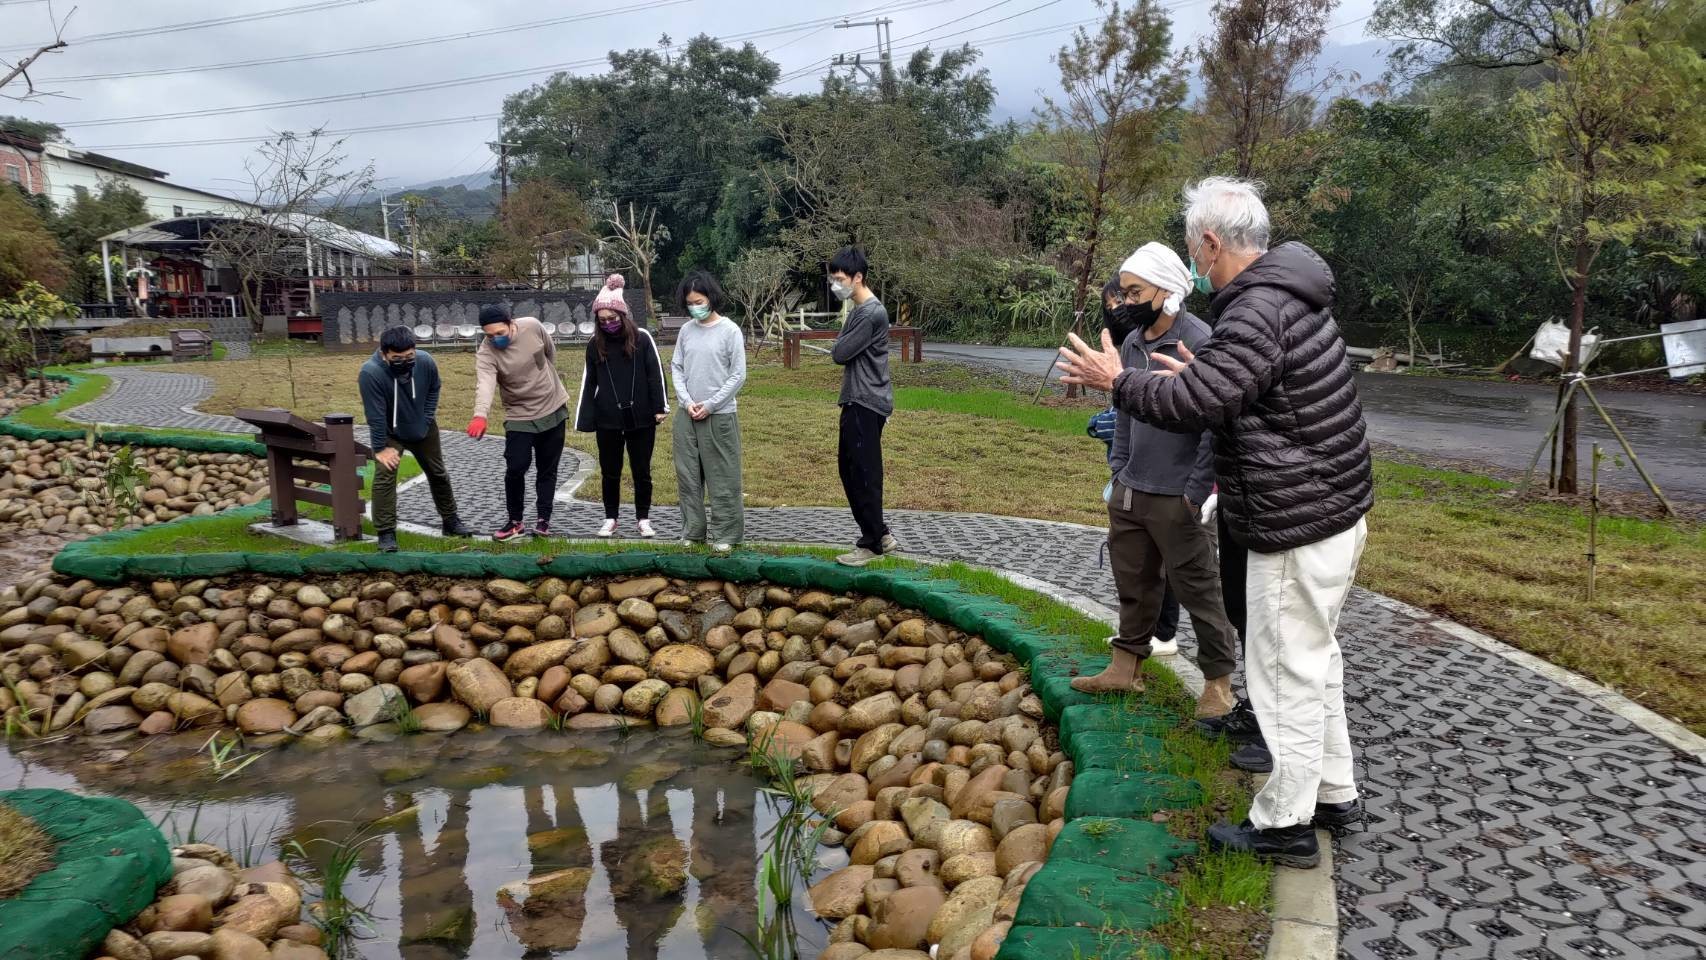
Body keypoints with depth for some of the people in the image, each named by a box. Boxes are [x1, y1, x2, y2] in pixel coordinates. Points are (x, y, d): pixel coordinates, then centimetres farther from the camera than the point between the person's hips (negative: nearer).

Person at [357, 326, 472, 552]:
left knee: (438, 474, 13)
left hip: (423, 429, 4)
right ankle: (386, 533, -10)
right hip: (389, 433, -4)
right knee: (384, 477, -18)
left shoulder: (425, 361, -24)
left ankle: (451, 521, 30)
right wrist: (380, 447, -24)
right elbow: (375, 414, -29)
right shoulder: (370, 372, -36)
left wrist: (428, 416, -9)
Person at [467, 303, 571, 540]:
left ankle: (544, 519, 18)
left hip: (554, 409, 2)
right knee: (515, 468, -8)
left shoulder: (532, 326, -16)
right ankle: (515, 521, 10)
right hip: (520, 416, -2)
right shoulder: (485, 353, -22)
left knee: (548, 469, 7)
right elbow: (485, 383, -40)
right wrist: (480, 415, -58)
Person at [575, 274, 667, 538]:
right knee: (610, 472, 10)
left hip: (641, 419, -2)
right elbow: (588, 383, 5)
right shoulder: (595, 345, 3)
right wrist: (586, 420, 1)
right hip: (608, 421, 2)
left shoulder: (641, 338, -4)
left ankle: (644, 519, 20)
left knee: (642, 471, 8)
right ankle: (610, 519, 24)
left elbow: (655, 374, -3)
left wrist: (660, 407, -8)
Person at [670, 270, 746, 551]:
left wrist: (710, 405, -11)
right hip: (686, 415, 4)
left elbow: (738, 375, -7)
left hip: (719, 416, -4)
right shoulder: (685, 331, 6)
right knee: (688, 476, 8)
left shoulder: (730, 330, -7)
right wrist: (687, 402, -6)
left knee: (722, 478, 0)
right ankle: (693, 530, 18)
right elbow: (676, 368, 9)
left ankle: (724, 534, 9)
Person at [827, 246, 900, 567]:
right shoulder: (858, 310, 16)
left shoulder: (872, 313, -17)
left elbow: (839, 354, -15)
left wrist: (839, 343, 2)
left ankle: (872, 544, 6)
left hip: (867, 404, -10)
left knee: (864, 473, -4)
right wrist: (842, 345, 5)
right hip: (856, 402, 10)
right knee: (849, 469, 13)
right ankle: (881, 535, 21)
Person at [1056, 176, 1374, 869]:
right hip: (1336, 511, 10)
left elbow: (1190, 405, -26)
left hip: (1297, 527, -10)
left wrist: (1118, 382, -11)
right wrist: (1204, 375, 23)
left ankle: (1285, 824, 12)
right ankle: (1334, 793, 34)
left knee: (1287, 670, 0)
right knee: (1314, 657, 21)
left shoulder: (1258, 313, -22)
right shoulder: (1291, 296, 11)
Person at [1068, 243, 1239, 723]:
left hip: (1174, 498, -7)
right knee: (1134, 583, 17)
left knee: (1198, 589, 3)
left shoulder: (1199, 342, -16)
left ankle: (1218, 682, 16)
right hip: (1128, 491, 7)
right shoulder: (1132, 343, 8)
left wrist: (1195, 492, -17)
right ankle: (1126, 668, 30)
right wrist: (1118, 468, 15)